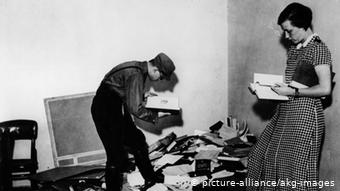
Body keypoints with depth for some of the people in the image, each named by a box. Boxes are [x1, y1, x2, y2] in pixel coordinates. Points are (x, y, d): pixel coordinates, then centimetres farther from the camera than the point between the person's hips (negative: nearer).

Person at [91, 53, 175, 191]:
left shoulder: (140, 69, 5)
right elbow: (135, 109, -27)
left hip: (118, 109, 10)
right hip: (105, 111, -10)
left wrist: (144, 97, 7)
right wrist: (154, 116, -13)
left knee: (138, 141, 17)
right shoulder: (135, 75, -26)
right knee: (117, 156, -9)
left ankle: (150, 177, 33)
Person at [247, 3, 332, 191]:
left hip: (304, 113, -9)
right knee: (263, 155, 12)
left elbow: (325, 88, -19)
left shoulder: (318, 49, -13)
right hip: (285, 111, 9)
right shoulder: (294, 48, 12)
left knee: (296, 166, 1)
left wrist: (292, 92, -17)